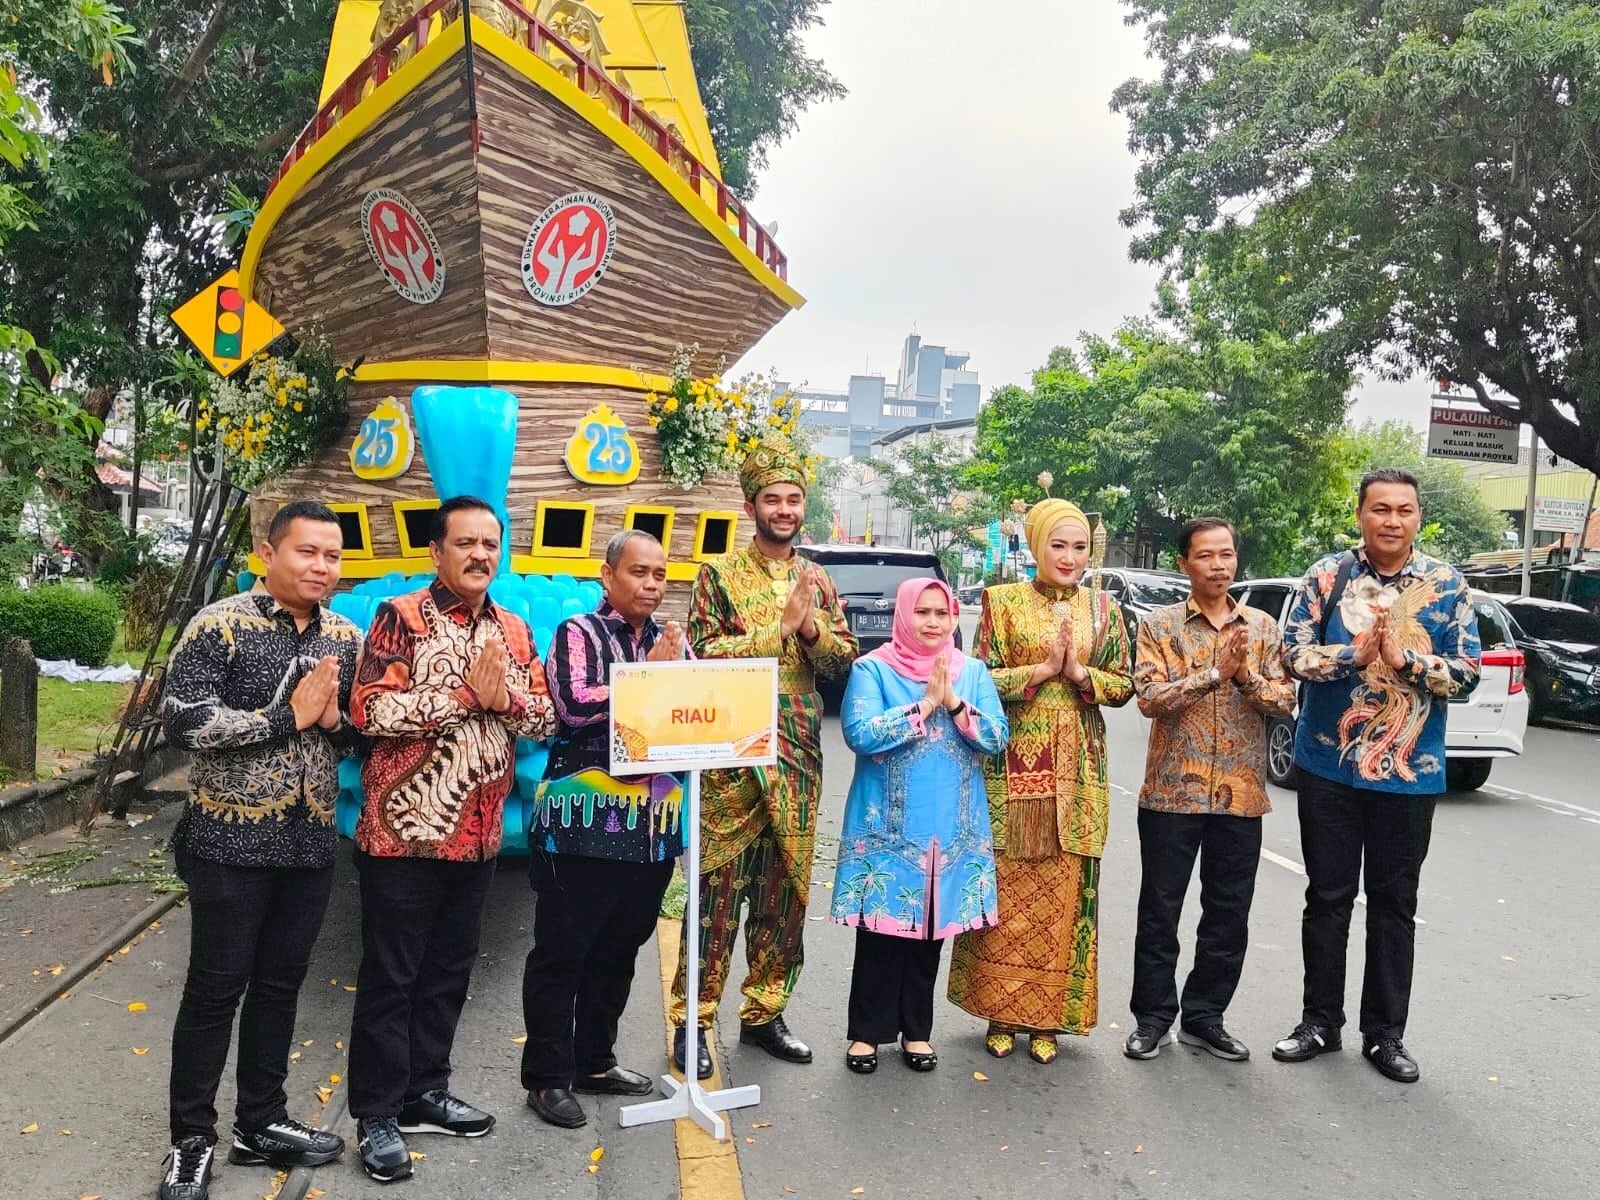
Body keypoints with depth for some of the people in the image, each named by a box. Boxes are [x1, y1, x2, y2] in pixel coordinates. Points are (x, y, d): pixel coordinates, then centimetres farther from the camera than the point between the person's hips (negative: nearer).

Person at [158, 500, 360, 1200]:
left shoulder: (345, 637, 6)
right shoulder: (220, 624, -10)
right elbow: (183, 721, -18)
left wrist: (336, 719, -9)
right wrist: (288, 715, -20)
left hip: (311, 842, 5)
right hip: (231, 840, -5)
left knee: (281, 983, 14)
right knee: (215, 988, 6)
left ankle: (260, 1123, 30)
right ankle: (191, 1138, 22)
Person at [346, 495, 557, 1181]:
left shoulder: (514, 631, 9)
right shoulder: (401, 618, -8)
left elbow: (547, 718, 6)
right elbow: (370, 710, -19)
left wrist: (505, 697, -14)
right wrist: (466, 692, -18)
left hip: (477, 834, 6)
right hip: (404, 831, -5)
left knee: (448, 971, 16)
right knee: (389, 977, 5)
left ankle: (424, 1092, 31)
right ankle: (376, 1115, 17)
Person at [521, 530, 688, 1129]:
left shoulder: (672, 640, 13)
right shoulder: (577, 633, -2)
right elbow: (575, 705, -19)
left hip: (653, 820, 6)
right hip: (584, 817, -5)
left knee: (619, 948, 15)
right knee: (562, 950, 3)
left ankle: (594, 1060, 30)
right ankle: (549, 1075, 16)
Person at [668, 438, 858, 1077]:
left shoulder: (817, 580, 12)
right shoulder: (719, 576, -1)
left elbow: (846, 657, 5)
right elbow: (705, 654, -13)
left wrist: (813, 628, -14)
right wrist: (780, 627, -17)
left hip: (800, 758, 5)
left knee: (786, 887, 11)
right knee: (719, 887, -1)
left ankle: (763, 1012, 25)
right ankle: (692, 1019, 11)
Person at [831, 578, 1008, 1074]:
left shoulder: (973, 671, 7)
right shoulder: (872, 669, -3)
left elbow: (997, 738, -1)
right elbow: (860, 734, -17)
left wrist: (954, 704, -15)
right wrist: (925, 705, -17)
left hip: (952, 827, 3)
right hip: (886, 825, -3)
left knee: (932, 927, 11)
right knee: (882, 927, 2)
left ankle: (915, 1029, 26)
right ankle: (867, 1030, 18)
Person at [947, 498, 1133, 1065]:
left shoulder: (1102, 608, 9)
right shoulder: (1002, 601, 2)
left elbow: (1124, 685, 7)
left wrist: (1080, 672, -10)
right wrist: (1043, 668, -14)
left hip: (1077, 767, 2)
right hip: (1014, 763, -2)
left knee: (1064, 890, 4)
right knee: (1007, 889, 2)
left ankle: (1048, 1017, 16)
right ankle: (1000, 1011, 16)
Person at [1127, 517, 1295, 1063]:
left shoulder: (1263, 627, 7)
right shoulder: (1161, 625, -2)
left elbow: (1285, 701, 1)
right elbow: (1150, 697, -14)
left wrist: (1247, 675, -17)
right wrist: (1215, 672, -21)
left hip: (1240, 794, 3)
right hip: (1173, 792, -3)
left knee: (1229, 915, 11)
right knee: (1160, 911, 6)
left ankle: (1204, 1016, 26)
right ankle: (1152, 1016, 21)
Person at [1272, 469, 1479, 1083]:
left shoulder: (1447, 584, 0)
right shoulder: (1328, 575, -2)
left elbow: (1466, 673, -4)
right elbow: (1294, 651, -7)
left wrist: (1405, 659, -19)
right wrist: (1356, 654, -21)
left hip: (1410, 772, 1)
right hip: (1330, 765, 0)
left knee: (1394, 904, 10)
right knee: (1327, 898, 9)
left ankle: (1384, 1033, 23)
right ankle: (1320, 1021, 23)